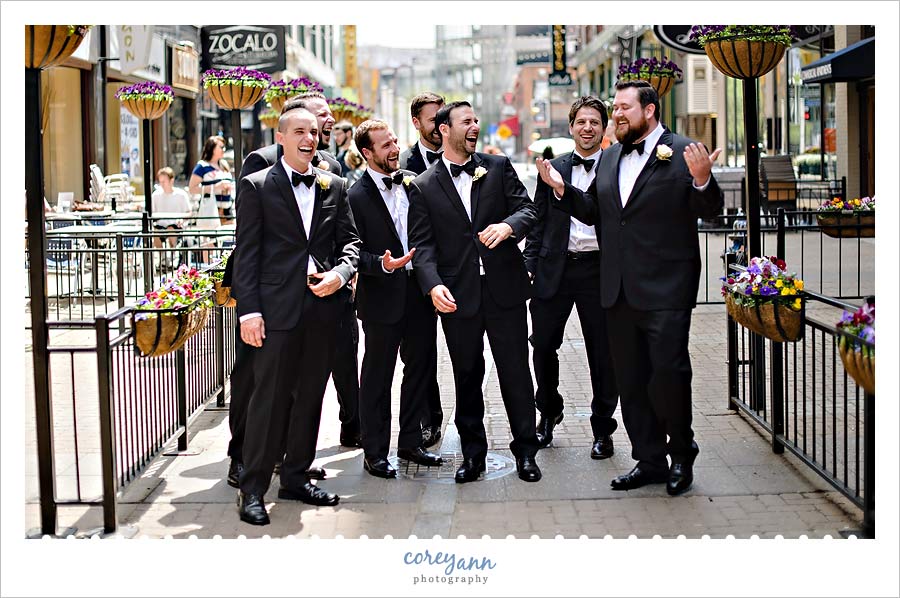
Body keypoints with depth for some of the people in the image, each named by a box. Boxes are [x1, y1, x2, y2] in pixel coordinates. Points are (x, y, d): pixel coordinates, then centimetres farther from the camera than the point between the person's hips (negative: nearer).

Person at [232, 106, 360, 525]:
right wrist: (249, 310, -11)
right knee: (269, 398, -3)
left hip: (323, 304, 4)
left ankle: (296, 477, 24)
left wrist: (340, 272, -8)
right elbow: (247, 253, -3)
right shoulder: (257, 186, 0)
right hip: (278, 307, -4)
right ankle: (252, 489, 4)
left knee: (310, 396, 11)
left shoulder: (335, 186, 12)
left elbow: (349, 240, 13)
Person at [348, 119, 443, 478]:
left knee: (421, 367, 14)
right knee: (377, 377, 5)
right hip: (383, 297, -6)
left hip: (420, 290, 6)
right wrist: (381, 264, -28)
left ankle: (410, 442, 29)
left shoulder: (413, 182, 7)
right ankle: (374, 452, 16)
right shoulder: (356, 196, -10)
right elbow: (354, 252, -11)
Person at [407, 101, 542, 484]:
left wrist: (508, 225, -22)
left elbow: (528, 208, 1)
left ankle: (525, 451, 16)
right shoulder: (423, 186, 4)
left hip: (504, 288, 0)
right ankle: (472, 453, 21)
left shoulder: (498, 167, 8)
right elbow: (422, 243, -3)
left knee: (516, 371, 3)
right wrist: (433, 285, -19)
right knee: (467, 376, 9)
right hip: (458, 294, 0)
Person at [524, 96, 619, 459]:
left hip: (598, 269, -2)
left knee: (602, 351, 4)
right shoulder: (552, 169, 10)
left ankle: (602, 429, 17)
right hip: (555, 268, 2)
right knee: (543, 345, 6)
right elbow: (538, 221, 11)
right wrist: (530, 265, 3)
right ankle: (549, 414, 29)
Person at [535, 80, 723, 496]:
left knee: (668, 375, -5)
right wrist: (561, 189, 6)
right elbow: (594, 212, 19)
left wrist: (702, 180, -30)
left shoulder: (683, 153, -5)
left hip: (664, 289, -7)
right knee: (631, 381, 12)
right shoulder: (610, 158, 15)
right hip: (618, 290, 7)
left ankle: (681, 454, 18)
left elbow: (709, 210, -11)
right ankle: (649, 460, 23)